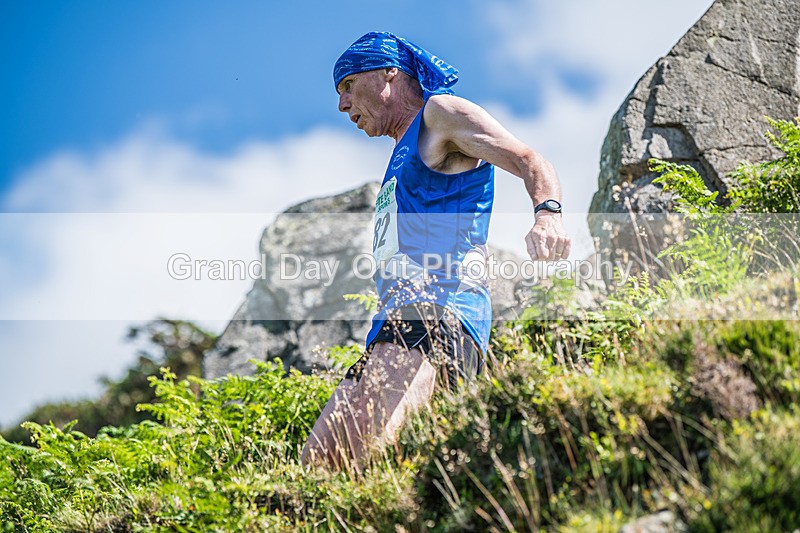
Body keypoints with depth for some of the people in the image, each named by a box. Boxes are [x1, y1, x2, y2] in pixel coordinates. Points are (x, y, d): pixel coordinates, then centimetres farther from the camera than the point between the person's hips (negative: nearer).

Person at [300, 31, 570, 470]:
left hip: (438, 310, -10)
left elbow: (528, 162, -7)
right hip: (395, 323, 10)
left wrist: (547, 213, -30)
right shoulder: (404, 157, 36)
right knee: (318, 465, -4)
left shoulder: (441, 113, 9)